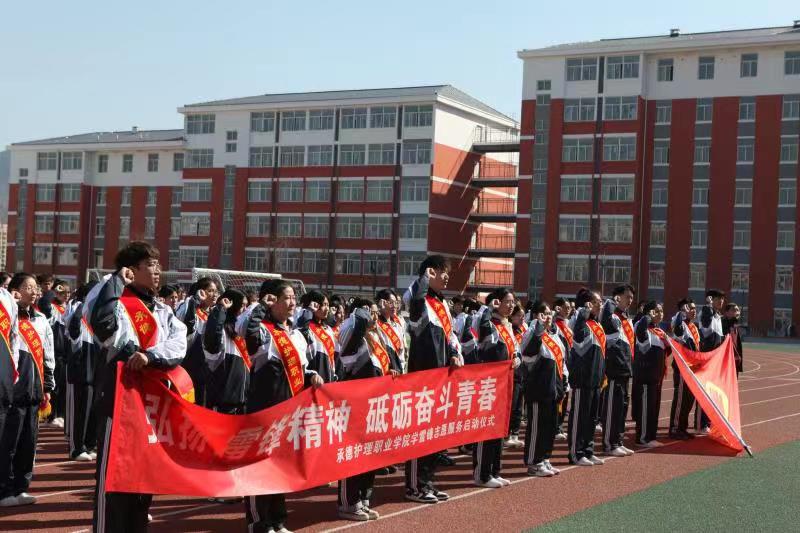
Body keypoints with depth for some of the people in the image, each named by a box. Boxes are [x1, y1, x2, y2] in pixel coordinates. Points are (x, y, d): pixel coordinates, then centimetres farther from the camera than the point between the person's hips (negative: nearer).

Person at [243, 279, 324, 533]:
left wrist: (312, 376, 5)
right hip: (265, 407, -8)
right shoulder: (263, 330, -10)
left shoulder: (296, 335, 16)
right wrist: (261, 307, -25)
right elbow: (249, 333, -36)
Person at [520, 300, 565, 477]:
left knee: (550, 426, 14)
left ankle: (544, 459, 24)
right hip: (538, 388, -9)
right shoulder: (533, 334, -11)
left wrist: (561, 387, 18)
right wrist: (539, 325, -38)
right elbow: (528, 351, -34)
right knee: (536, 426, -2)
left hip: (553, 388, 9)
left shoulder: (554, 335, 14)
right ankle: (533, 463, 5)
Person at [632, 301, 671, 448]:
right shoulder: (644, 329, -11)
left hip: (657, 374, 9)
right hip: (645, 373, -9)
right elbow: (640, 327, -36)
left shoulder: (660, 331, 16)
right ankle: (642, 438, 0)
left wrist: (670, 346, 4)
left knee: (655, 406, 12)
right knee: (645, 406, -5)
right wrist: (648, 316, -21)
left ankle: (650, 436, 20)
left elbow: (663, 351, 24)